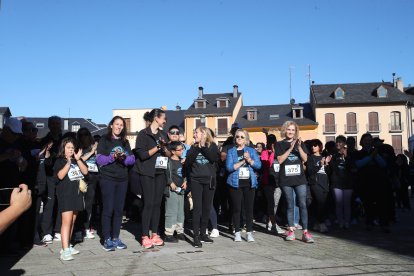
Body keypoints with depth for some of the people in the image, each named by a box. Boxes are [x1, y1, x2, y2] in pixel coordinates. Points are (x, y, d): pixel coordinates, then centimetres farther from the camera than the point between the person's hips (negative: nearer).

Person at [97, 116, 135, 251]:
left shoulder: (125, 142, 14)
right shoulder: (104, 140, 1)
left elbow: (132, 159, 6)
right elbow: (99, 159, -7)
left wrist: (124, 158, -13)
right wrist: (112, 157, -21)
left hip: (122, 179, 4)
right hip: (107, 179, -4)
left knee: (119, 209, 7)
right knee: (108, 209, -5)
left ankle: (116, 238, 15)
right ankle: (107, 239, 2)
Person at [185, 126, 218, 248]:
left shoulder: (212, 146, 7)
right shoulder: (193, 147, 11)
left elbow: (214, 158, -12)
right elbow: (187, 163, -4)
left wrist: (203, 147, -11)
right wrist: (197, 148, -8)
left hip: (209, 180, 0)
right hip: (196, 180, 0)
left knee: (206, 208, 6)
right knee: (197, 208, -7)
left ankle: (203, 234, 18)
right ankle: (196, 236, -7)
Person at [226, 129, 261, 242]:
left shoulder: (252, 150, 9)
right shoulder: (231, 151, 4)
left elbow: (258, 165, -2)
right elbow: (229, 167, -10)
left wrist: (249, 160, -17)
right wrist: (242, 161, -13)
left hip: (249, 183, 1)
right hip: (236, 183, -1)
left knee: (249, 208, 2)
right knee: (236, 208, 2)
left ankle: (249, 232, 10)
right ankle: (237, 233, 12)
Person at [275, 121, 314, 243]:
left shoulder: (300, 143, 10)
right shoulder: (280, 144, 5)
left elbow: (305, 158, 0)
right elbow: (280, 160, -8)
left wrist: (299, 147, -15)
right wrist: (290, 148, -15)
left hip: (300, 178, 1)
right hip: (286, 179, -1)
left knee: (303, 204, -4)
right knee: (290, 205, 6)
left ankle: (305, 232, -3)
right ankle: (291, 231, 13)